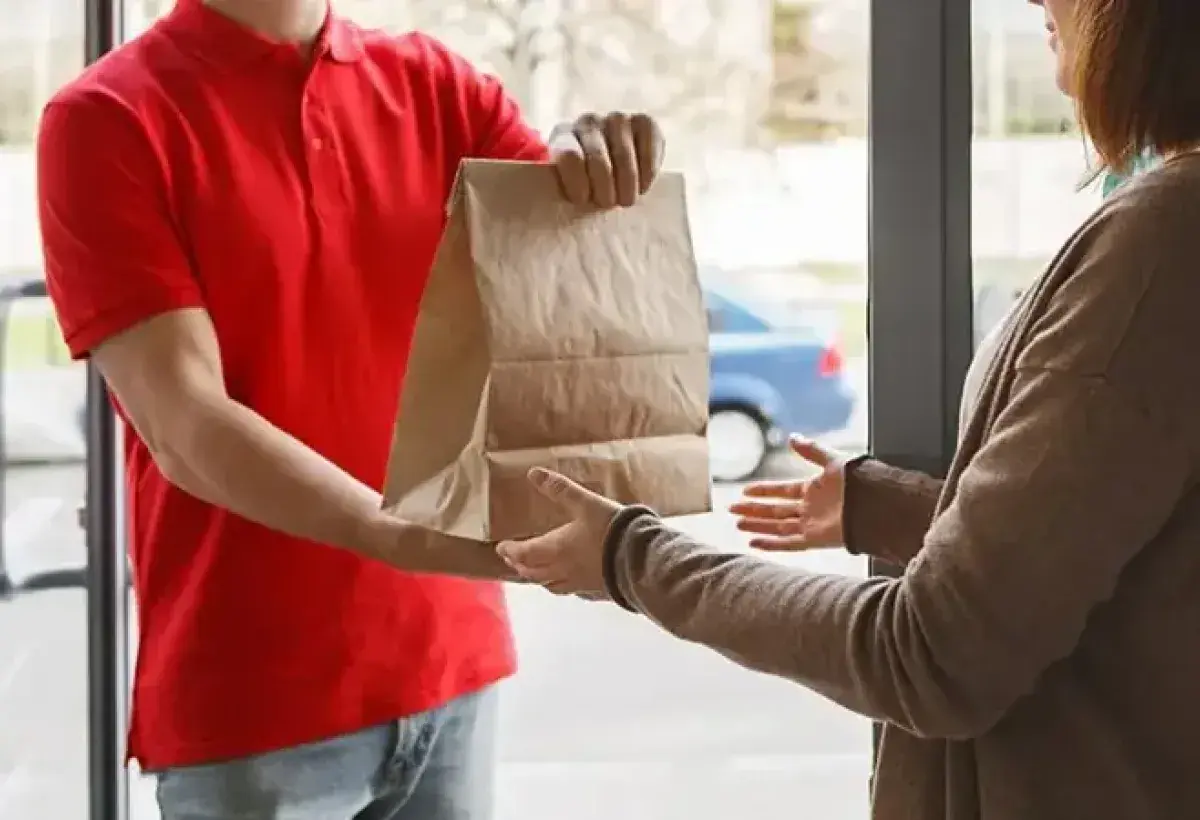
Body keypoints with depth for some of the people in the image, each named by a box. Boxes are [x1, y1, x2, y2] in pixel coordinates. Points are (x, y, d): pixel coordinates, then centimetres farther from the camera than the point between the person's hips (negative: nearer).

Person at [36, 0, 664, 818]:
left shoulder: (433, 85, 6)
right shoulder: (108, 120, -8)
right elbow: (186, 431, -16)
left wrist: (604, 167, -22)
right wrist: (405, 540, -29)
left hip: (447, 662, 4)